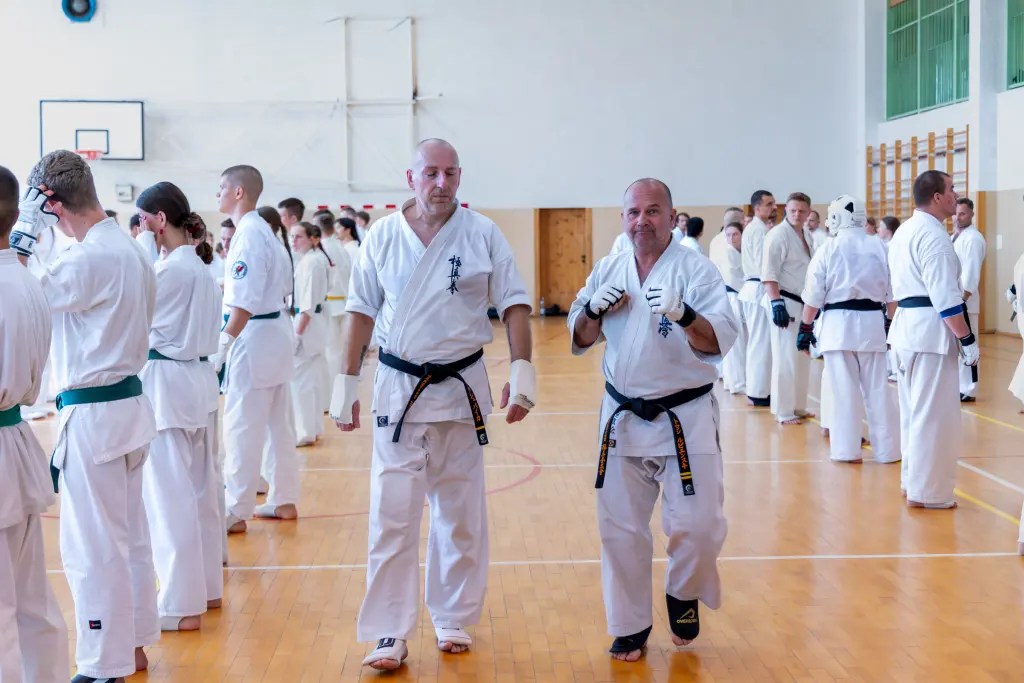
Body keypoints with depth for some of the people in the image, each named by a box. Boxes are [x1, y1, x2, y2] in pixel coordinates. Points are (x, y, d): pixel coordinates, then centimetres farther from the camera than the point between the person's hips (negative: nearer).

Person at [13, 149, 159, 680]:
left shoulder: (89, 259, -21)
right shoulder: (130, 251, 8)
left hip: (93, 416, -9)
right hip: (128, 403, 9)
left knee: (93, 549, 1)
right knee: (129, 536, 18)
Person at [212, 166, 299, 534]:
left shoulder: (248, 235, -17)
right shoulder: (266, 231, 12)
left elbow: (245, 303, -23)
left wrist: (222, 345, -23)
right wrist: (226, 285, 22)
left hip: (253, 336, -10)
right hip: (277, 332, 10)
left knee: (242, 428, -3)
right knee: (279, 424, 15)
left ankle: (236, 511, 3)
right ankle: (284, 500, 23)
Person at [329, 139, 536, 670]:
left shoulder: (483, 235, -4)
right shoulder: (382, 237, -2)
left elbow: (513, 303, -1)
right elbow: (362, 311, 4)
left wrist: (522, 372, -11)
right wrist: (346, 385, 4)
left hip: (461, 387, 1)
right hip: (398, 388, 0)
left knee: (460, 514, 12)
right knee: (392, 516, -3)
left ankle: (454, 619, 27)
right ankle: (390, 634, 5)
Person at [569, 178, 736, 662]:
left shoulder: (696, 269, -8)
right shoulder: (608, 270, 4)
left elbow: (721, 342, -15)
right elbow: (579, 340, 9)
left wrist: (684, 315, -33)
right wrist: (593, 310, -12)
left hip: (685, 417, -3)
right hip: (623, 417, 3)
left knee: (698, 525, -3)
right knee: (620, 527, 7)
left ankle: (683, 594, 28)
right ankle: (630, 626, 24)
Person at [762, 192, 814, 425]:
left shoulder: (805, 235, 13)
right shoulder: (778, 235, -12)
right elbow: (769, 273, -19)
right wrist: (777, 303, -25)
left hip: (802, 303, 9)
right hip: (784, 302, -9)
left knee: (802, 358, 14)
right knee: (785, 358, -7)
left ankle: (797, 406, 25)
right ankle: (784, 412, -1)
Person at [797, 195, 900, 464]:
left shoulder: (828, 249, -5)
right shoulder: (880, 248, 2)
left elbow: (813, 295, -4)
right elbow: (892, 295, 7)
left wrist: (805, 328, 5)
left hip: (838, 325, -3)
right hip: (872, 323, 3)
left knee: (844, 390, 3)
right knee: (876, 388, 10)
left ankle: (847, 449, 7)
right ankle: (887, 449, 16)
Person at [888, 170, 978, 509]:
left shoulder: (904, 231, 14)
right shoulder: (934, 235, -17)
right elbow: (946, 298, -21)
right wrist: (968, 340, -16)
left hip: (907, 325, 10)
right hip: (931, 329, -10)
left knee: (914, 409, 17)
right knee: (934, 414, -4)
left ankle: (914, 481, 26)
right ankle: (927, 491, 1)